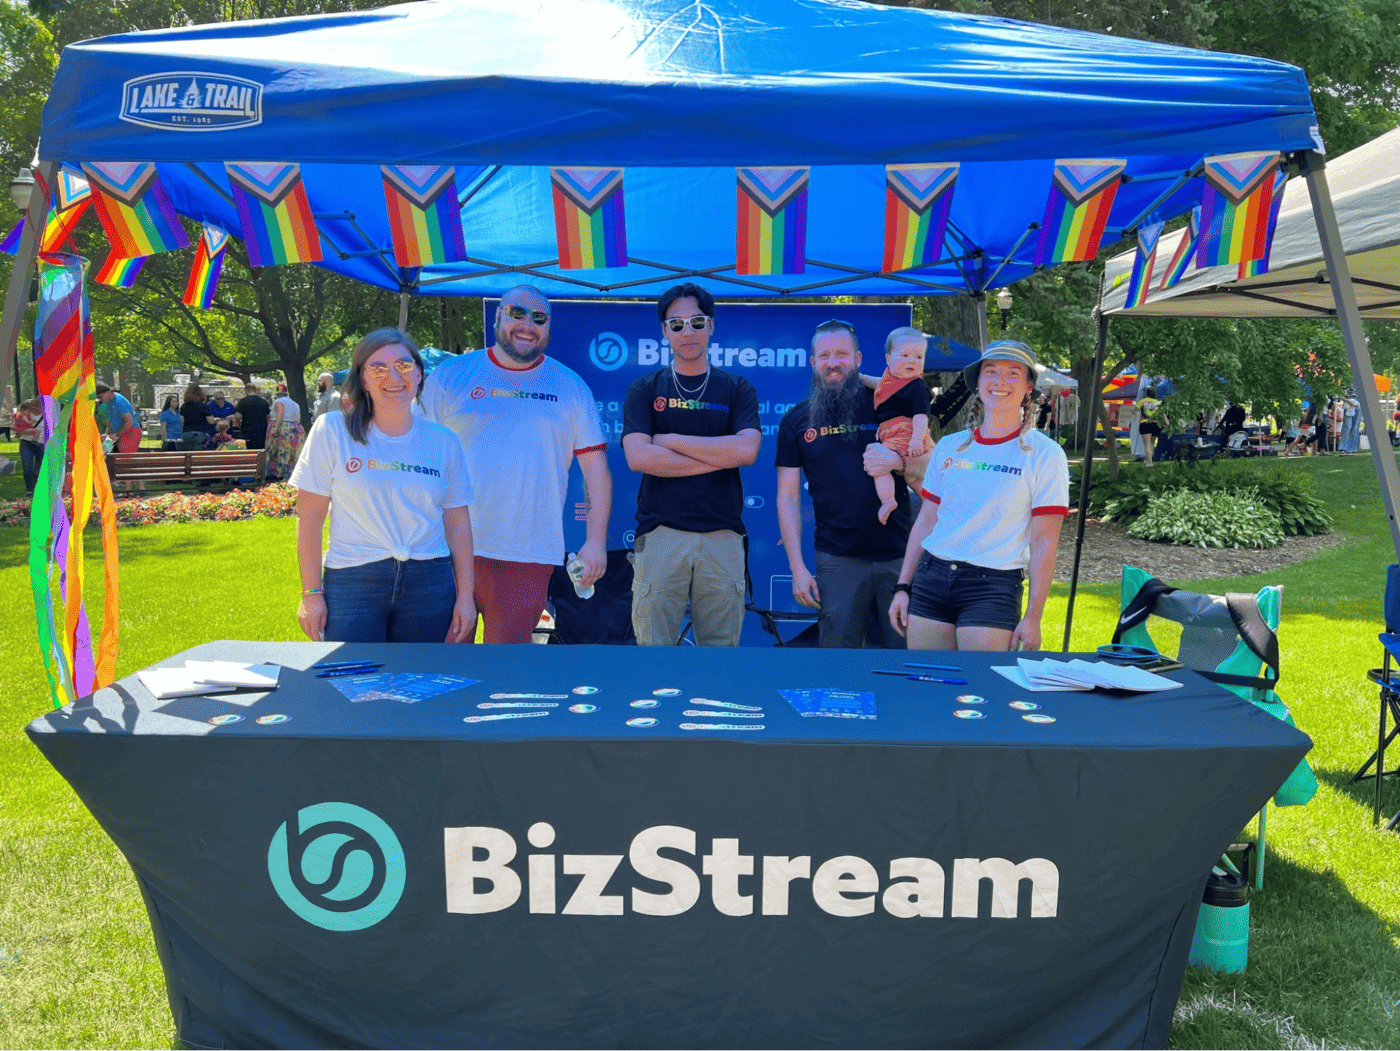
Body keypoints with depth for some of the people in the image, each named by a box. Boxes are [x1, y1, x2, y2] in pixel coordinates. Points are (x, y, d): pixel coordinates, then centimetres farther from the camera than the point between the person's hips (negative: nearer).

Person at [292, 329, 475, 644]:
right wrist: (312, 593, -3)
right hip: (351, 582, -2)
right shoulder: (332, 431, 0)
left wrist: (465, 597, 5)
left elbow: (457, 523, 8)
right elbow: (310, 515, 0)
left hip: (429, 584, 2)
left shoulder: (444, 441, 6)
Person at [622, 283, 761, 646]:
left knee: (720, 645, 2)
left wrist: (671, 440, -3)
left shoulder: (737, 390, 13)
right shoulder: (644, 390, 12)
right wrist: (718, 458, -4)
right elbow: (638, 457, -5)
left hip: (722, 535, 1)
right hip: (660, 534, -1)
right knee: (654, 645, -3)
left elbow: (746, 450, -5)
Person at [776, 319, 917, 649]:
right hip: (838, 561, 0)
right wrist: (797, 568, -2)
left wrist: (898, 462, -15)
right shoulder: (796, 420, 8)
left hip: (900, 557, 0)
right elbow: (788, 498, 6)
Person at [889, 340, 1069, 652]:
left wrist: (1032, 617, -10)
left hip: (993, 587, -3)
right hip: (929, 579, 4)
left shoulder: (1044, 454, -2)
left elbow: (1044, 543, -5)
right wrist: (902, 588, 9)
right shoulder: (949, 446, 10)